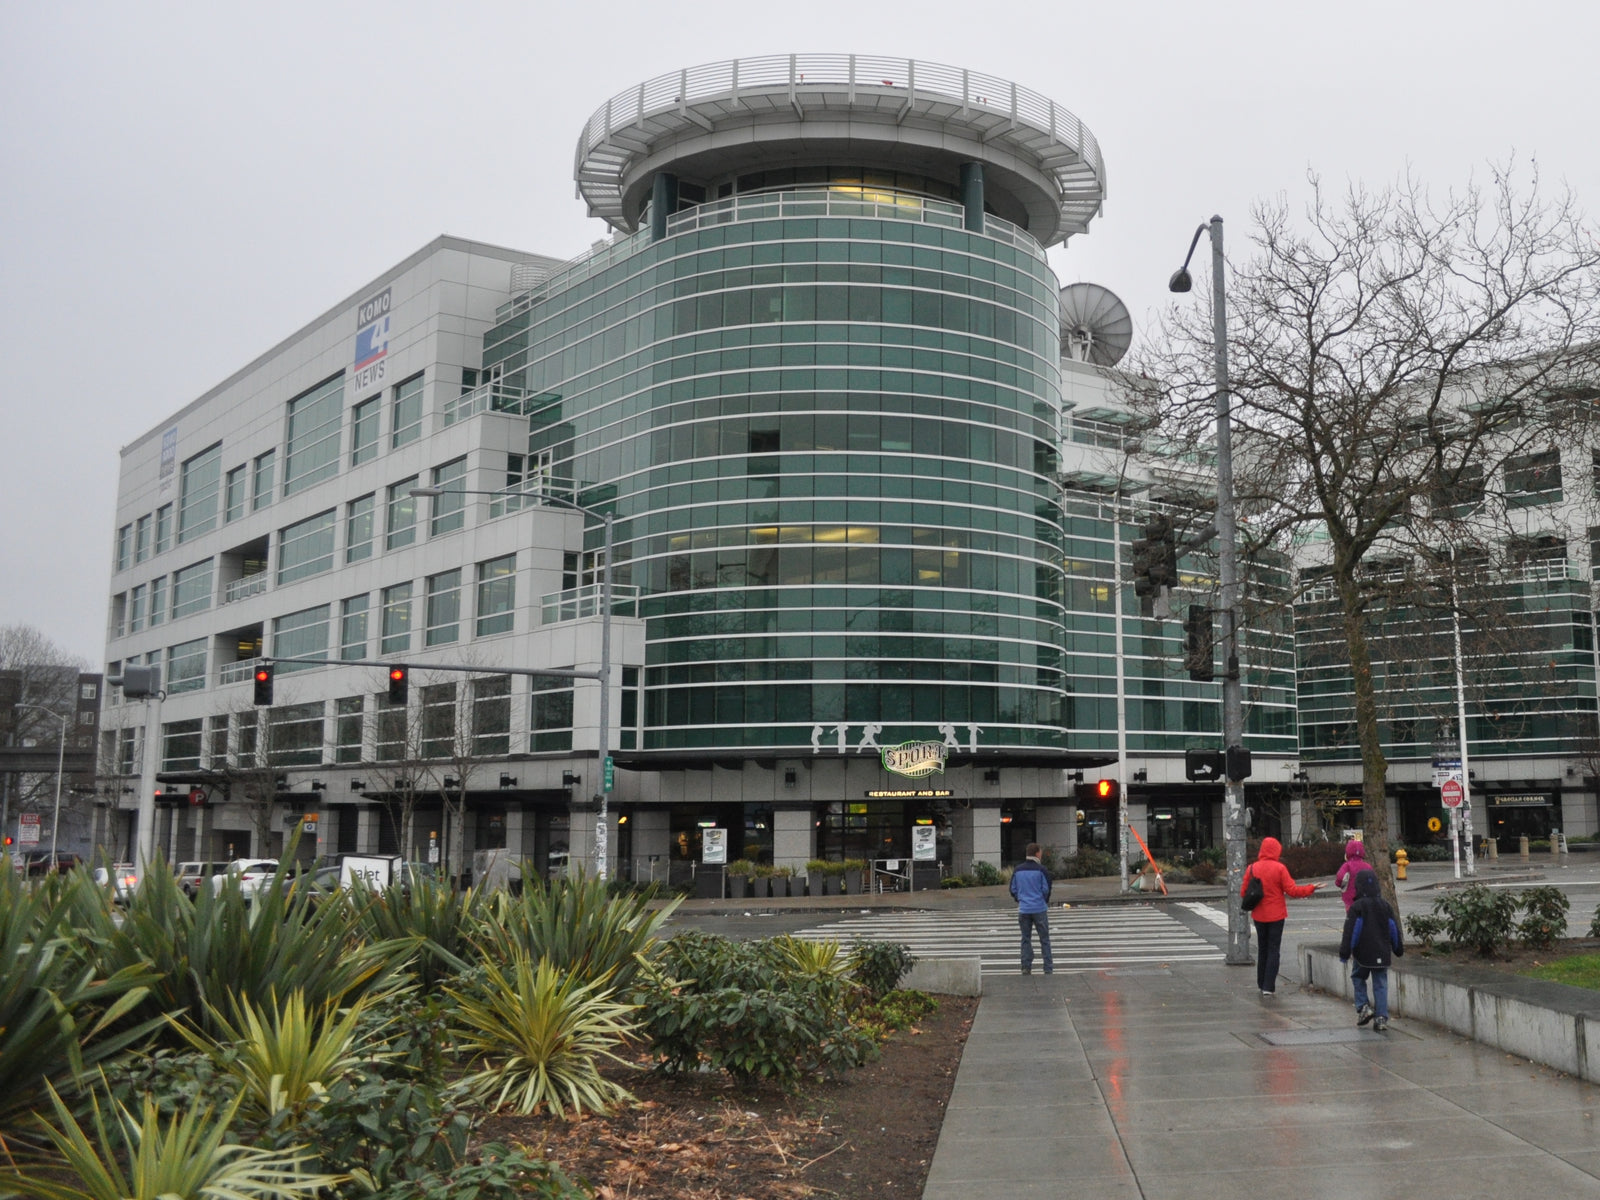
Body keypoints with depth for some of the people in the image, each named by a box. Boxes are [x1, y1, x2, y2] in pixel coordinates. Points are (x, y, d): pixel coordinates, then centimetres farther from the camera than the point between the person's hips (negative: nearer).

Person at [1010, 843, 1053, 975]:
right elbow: (1047, 889, -6)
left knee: (1026, 939, 9)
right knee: (1044, 939, 5)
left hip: (1024, 909, 3)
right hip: (1040, 909, -3)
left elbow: (1013, 889, 7)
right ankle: (1048, 968, 5)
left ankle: (1026, 967, 6)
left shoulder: (1018, 870, 5)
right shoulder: (1041, 869, -8)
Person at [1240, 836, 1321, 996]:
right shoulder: (1279, 868, -13)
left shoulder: (1252, 868, -3)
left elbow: (1244, 892, 0)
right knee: (1273, 950, 2)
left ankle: (1261, 984, 21)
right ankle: (1268, 986, -4)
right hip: (1276, 915, -3)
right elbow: (1292, 890, -11)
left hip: (1259, 915, 3)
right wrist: (1311, 888, 1)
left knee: (1262, 949, 16)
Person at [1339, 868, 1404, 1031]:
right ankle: (1381, 1018, 1)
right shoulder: (1385, 905, 5)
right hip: (1382, 954, 4)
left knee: (1358, 978, 17)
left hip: (1363, 954, -3)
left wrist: (1344, 952, -9)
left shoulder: (1356, 907, -10)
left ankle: (1363, 1007, 2)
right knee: (1381, 984, 6)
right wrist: (1399, 949, 25)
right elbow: (1394, 929, 13)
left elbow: (1349, 932, -12)